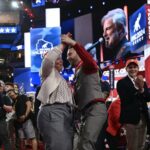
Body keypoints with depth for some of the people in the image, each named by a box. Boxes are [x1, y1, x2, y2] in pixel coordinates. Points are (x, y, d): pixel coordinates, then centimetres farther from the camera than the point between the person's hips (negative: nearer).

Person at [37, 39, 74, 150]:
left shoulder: (62, 79, 37)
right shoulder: (48, 73, 15)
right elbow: (48, 58, -7)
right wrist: (62, 45, 0)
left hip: (66, 113, 8)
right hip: (52, 112, -8)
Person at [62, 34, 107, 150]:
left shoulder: (86, 66, 5)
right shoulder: (77, 72, 29)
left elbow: (90, 61, -24)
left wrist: (73, 43, -26)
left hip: (95, 108, -10)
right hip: (85, 112, 10)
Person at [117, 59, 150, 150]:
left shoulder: (142, 82, 16)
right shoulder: (122, 83, -3)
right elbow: (125, 99, -15)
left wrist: (142, 89, -15)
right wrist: (138, 89, -21)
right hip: (130, 119, -6)